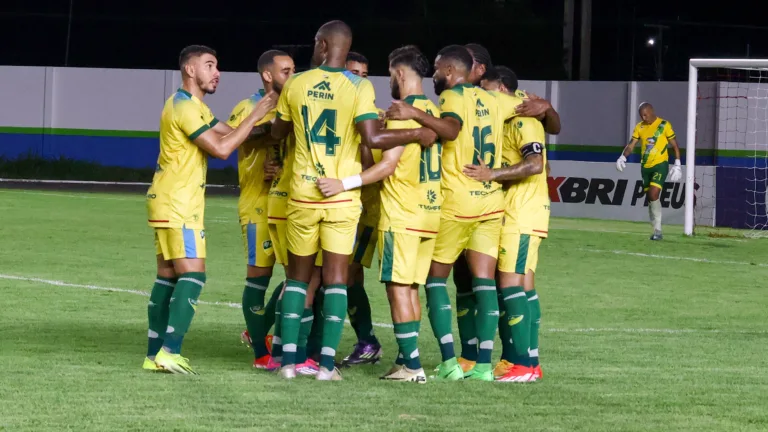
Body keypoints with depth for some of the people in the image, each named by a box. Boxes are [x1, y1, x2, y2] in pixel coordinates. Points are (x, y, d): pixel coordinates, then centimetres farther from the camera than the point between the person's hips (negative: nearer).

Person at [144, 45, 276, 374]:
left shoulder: (194, 106, 18)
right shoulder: (184, 107, -15)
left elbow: (227, 133, 15)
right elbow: (221, 149, -20)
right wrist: (255, 116, -16)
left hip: (169, 202, 11)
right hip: (178, 205, -11)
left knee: (168, 276, 8)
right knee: (193, 275, -14)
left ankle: (154, 354, 7)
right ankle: (169, 352, -20)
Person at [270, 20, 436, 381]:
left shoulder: (296, 84, 1)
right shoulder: (359, 88, -9)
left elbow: (277, 132, 13)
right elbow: (372, 138, -17)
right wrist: (417, 134, -6)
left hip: (303, 194, 2)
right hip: (342, 197, -2)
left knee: (298, 276, 12)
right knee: (336, 277, 2)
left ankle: (288, 360, 7)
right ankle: (327, 363, -4)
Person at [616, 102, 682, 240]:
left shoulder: (664, 125, -5)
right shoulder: (639, 127, 8)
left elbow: (675, 145, -1)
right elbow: (631, 145, 5)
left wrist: (677, 165, -7)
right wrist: (623, 157, -13)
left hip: (660, 165, -6)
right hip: (645, 166, 6)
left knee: (654, 195, -19)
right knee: (650, 198, 8)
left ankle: (658, 230, -14)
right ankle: (656, 230, 16)